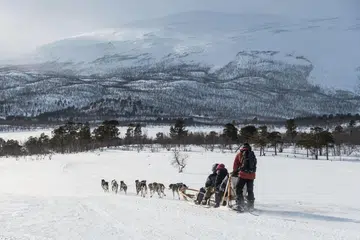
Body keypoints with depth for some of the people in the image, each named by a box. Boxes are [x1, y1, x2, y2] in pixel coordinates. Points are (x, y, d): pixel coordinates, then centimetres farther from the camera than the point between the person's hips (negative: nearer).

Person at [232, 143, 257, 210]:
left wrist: (234, 172, 23)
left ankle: (240, 204, -7)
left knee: (239, 189, 4)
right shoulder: (253, 155, 10)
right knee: (250, 190, 15)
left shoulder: (240, 154, 2)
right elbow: (255, 163, 11)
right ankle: (250, 205, 18)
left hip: (243, 174, -4)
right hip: (252, 175, 4)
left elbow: (235, 164, 7)